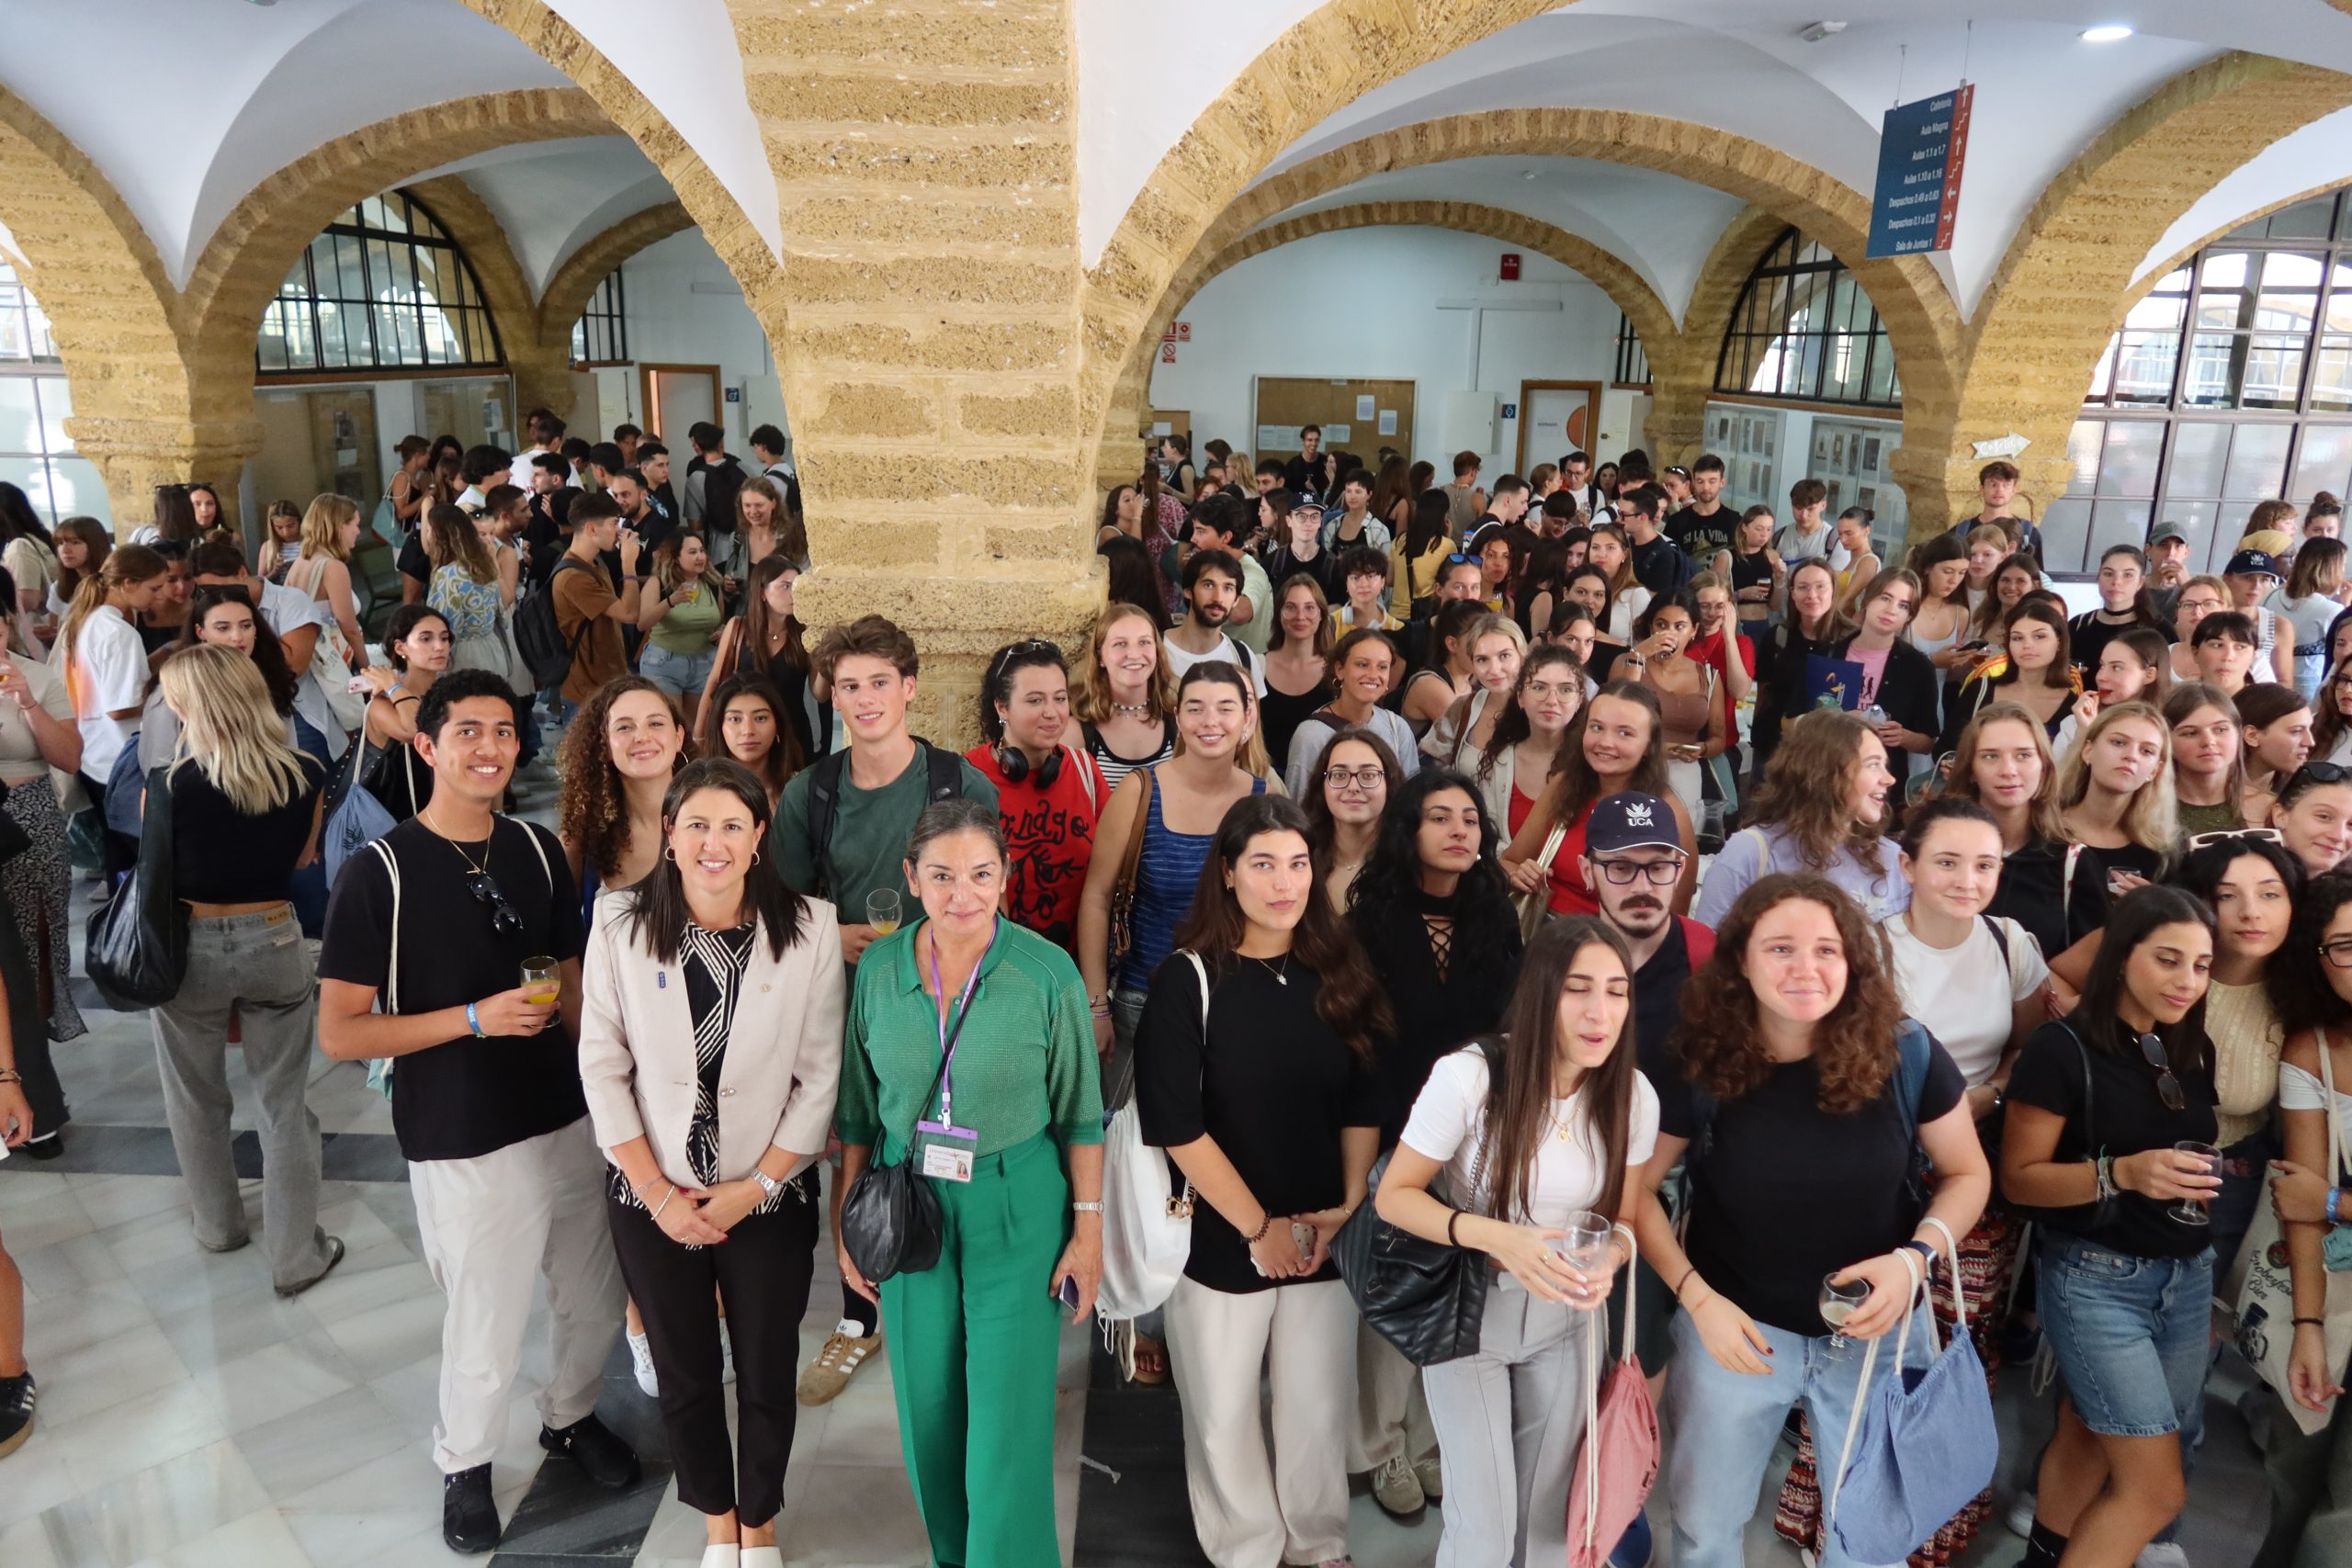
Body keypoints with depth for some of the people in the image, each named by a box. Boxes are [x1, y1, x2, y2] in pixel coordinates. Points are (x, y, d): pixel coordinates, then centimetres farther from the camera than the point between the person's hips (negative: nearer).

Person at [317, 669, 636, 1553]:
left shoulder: (538, 850, 2)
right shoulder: (378, 872, -12)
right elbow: (338, 1034, -11)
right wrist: (475, 1018, -20)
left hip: (571, 1123, 4)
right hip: (462, 1147, -4)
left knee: (596, 1300, 16)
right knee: (487, 1333, 9)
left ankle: (571, 1417, 46)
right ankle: (465, 1465, 39)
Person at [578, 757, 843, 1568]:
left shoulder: (809, 928, -12)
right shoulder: (620, 924, -9)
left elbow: (820, 1077, -9)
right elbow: (603, 1068, -6)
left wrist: (754, 1186, -11)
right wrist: (658, 1193, -8)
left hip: (771, 1197, -1)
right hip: (652, 1199, 1)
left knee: (767, 1374, 14)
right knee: (684, 1373, 18)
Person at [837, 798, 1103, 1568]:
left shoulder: (1048, 972, -15)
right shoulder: (880, 969, -6)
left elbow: (1080, 1113, -6)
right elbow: (858, 1109, 5)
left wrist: (1088, 1231, -5)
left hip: (1018, 1212, -3)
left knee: (1008, 1416, 1)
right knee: (929, 1408, 15)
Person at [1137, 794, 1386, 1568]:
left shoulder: (1339, 973, 1)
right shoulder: (1187, 980, -11)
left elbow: (1364, 1104, 6)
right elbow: (1176, 1125, -15)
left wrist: (1348, 1207, -5)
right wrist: (1258, 1227, -12)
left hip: (1325, 1236, 3)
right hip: (1218, 1240, -3)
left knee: (1320, 1410, 13)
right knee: (1225, 1418, 11)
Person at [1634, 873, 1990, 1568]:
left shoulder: (1904, 1054, -15)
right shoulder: (1699, 1063, -18)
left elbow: (1967, 1173, -1)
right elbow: (1636, 1189, -8)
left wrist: (1915, 1256, -18)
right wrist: (1697, 1298, -16)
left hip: (1875, 1329, 1)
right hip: (1736, 1322, 0)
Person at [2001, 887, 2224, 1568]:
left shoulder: (2193, 1049, 6)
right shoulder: (2063, 1047, -14)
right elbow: (2019, 1178, -13)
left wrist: (2213, 1174, 3)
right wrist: (2122, 1173, -26)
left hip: (2188, 1277, 6)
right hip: (2095, 1280, -6)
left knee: (2090, 1446, 11)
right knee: (2155, 1486, -5)